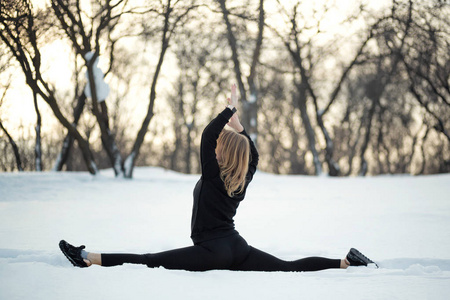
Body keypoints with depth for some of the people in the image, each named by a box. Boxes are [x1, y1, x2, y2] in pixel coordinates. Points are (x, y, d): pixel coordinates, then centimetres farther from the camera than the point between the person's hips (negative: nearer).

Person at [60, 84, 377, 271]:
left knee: (150, 262, -19)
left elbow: (206, 135, -17)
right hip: (238, 248, 8)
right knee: (289, 267, 9)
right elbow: (253, 154, 29)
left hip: (212, 250, -8)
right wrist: (238, 125, 22)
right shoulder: (243, 179, 9)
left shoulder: (213, 175, -9)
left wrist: (231, 109, -10)